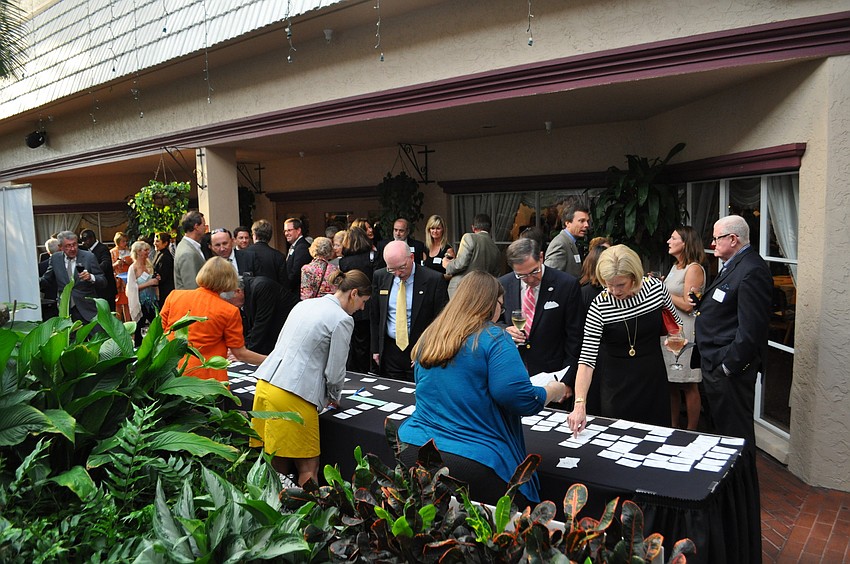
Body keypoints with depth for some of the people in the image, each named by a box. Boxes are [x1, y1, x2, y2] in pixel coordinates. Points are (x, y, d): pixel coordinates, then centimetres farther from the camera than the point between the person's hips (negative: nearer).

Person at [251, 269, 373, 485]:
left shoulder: (304, 304, 16)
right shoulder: (342, 320, -7)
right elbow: (335, 372, -5)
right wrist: (334, 397, 17)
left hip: (266, 383, 8)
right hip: (293, 396, -8)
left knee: (277, 463, 15)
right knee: (308, 467, 3)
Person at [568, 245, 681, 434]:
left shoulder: (656, 287, -12)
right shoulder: (599, 306, -21)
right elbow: (587, 359, -23)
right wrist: (580, 404, -32)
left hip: (653, 377, 3)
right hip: (618, 385, -3)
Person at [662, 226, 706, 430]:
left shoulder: (694, 269, -12)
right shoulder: (676, 267, 15)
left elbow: (688, 305, -17)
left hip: (685, 331, -8)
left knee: (689, 386, 1)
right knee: (671, 384, 12)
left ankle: (691, 433, 11)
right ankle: (673, 428, 22)